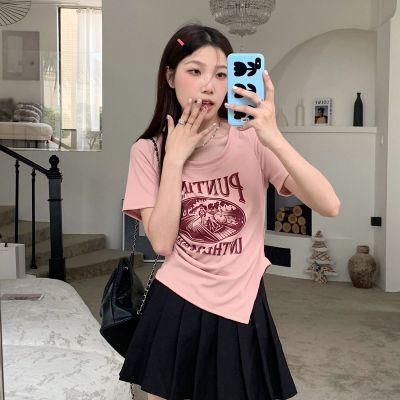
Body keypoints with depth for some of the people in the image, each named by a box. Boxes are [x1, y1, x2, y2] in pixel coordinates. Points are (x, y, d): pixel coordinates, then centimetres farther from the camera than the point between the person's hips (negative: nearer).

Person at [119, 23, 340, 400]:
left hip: (241, 309, 0)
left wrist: (274, 138, -28)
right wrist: (176, 156, -15)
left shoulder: (251, 140, -7)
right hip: (176, 308, 0)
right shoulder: (148, 151, -4)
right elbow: (162, 243, -14)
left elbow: (329, 206, -17)